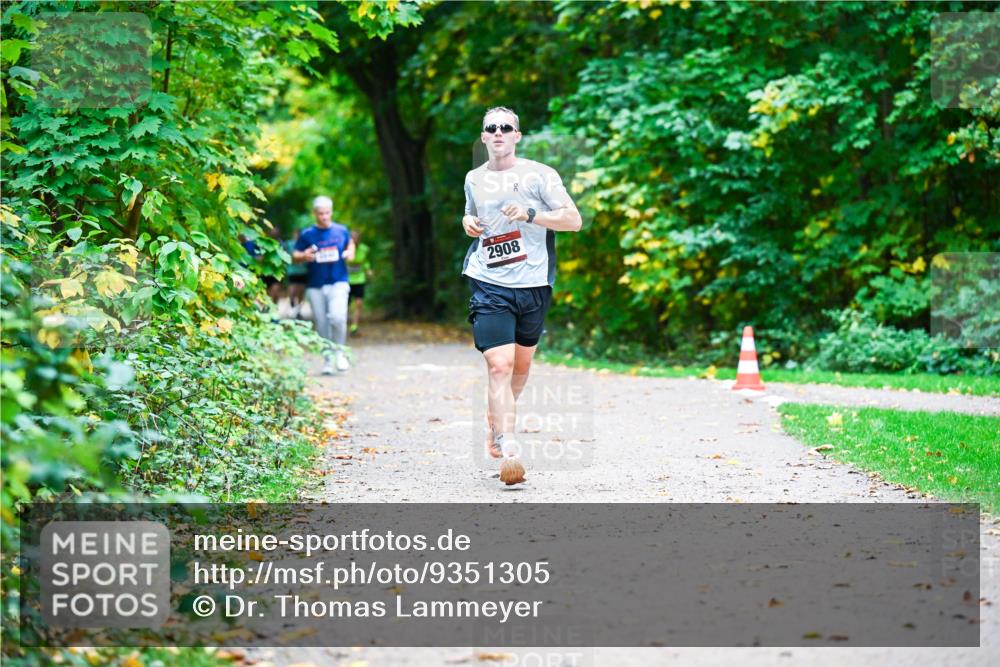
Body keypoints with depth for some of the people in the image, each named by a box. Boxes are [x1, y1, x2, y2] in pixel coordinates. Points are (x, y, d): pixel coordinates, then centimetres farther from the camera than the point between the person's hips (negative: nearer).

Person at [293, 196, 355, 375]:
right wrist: (304, 256, -16)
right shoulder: (307, 235, 2)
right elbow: (294, 257, 6)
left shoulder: (341, 231, 6)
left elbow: (350, 244, 25)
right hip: (316, 286, 1)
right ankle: (327, 360, 18)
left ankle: (339, 352, -1)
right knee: (321, 324, 4)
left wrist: (350, 253, 3)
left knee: (337, 317, -22)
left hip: (338, 283, -1)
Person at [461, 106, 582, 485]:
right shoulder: (474, 179, 10)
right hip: (488, 285, 0)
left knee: (521, 365, 15)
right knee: (499, 366, -15)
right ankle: (508, 451, -19)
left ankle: (496, 418, 42)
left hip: (533, 286, 0)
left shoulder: (538, 175, -1)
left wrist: (530, 214, -18)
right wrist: (468, 222, 7)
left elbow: (574, 220, -6)